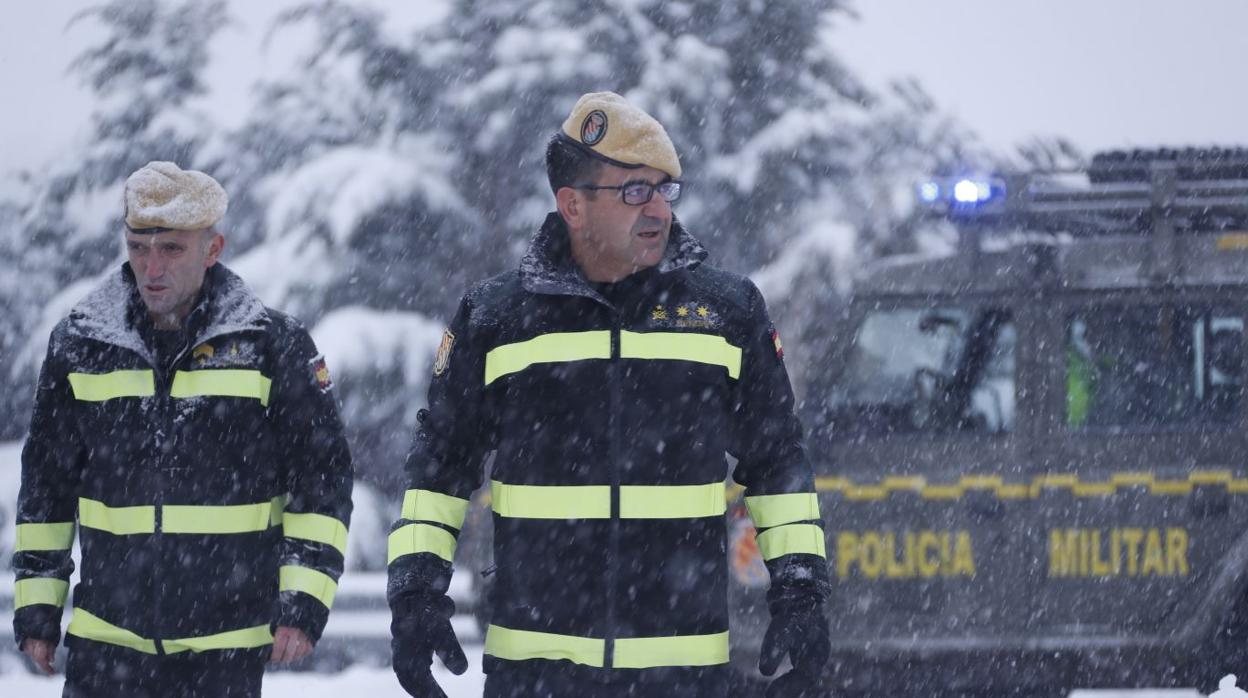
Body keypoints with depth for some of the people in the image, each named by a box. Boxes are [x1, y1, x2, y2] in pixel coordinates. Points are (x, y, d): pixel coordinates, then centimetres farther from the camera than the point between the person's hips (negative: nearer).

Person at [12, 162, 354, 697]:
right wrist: (35, 608, 10)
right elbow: (45, 484, 13)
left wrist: (304, 604, -5)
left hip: (226, 649, -2)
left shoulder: (273, 346, -2)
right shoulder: (80, 345, 4)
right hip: (106, 638, 2)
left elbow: (322, 478, 2)